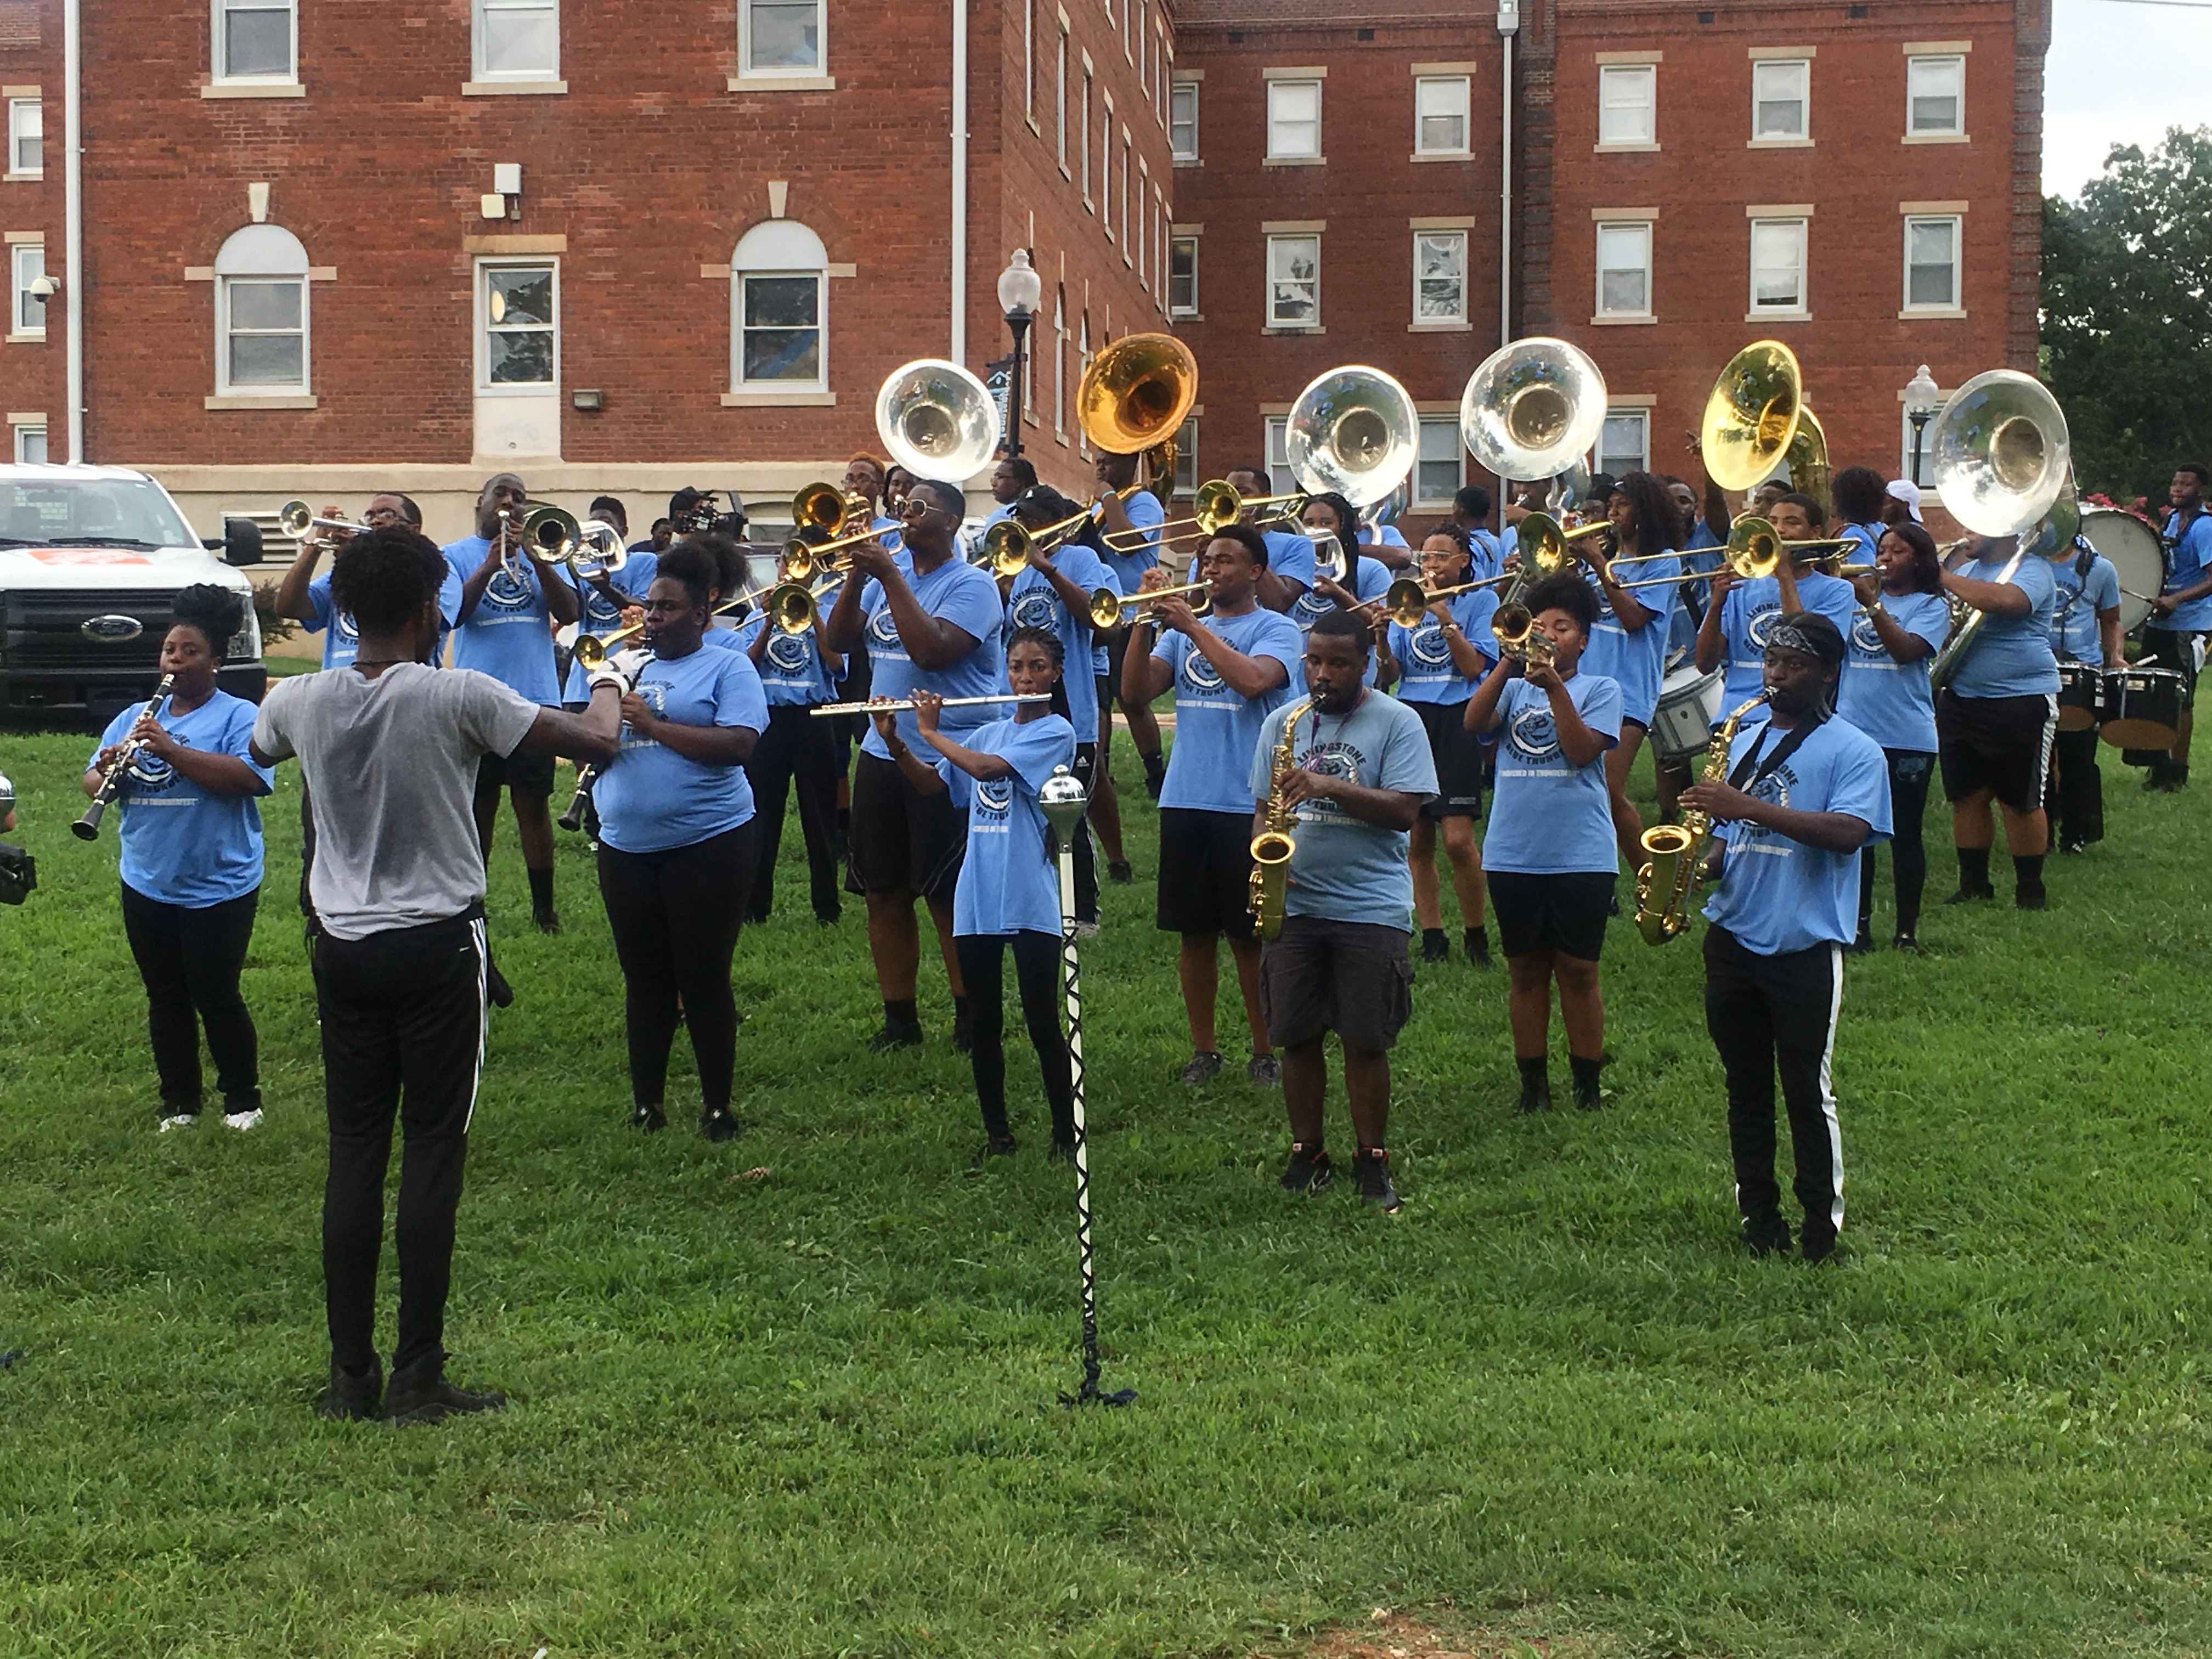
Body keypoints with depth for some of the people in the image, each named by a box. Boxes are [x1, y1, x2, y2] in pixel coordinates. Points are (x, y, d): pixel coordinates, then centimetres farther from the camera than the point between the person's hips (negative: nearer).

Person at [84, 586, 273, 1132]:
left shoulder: (238, 716, -6)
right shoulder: (134, 718, 10)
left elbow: (247, 778, -23)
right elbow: (92, 784, 6)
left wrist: (171, 749, -28)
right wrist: (106, 770, -18)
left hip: (218, 887, -5)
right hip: (147, 884, 5)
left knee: (216, 997, 1)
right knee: (166, 999, 13)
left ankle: (243, 1098, 19)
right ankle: (179, 1102, 25)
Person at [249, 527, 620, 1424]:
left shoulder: (303, 700, -1)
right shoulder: (457, 696, -16)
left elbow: (258, 750, 24)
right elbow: (596, 741, -16)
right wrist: (608, 685, 6)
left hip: (344, 948, 4)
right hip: (436, 946, -4)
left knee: (353, 1150, 9)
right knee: (433, 1150, 2)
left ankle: (351, 1374, 13)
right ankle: (418, 1377, 4)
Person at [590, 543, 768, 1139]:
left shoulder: (728, 668, 0)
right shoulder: (626, 667, 16)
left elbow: (739, 744, -16)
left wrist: (653, 725, -16)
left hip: (708, 844, -5)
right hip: (626, 847, 5)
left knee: (705, 978, 0)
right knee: (644, 980, 10)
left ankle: (717, 1105, 11)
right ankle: (647, 1102, 20)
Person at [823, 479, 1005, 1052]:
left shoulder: (971, 583, -8)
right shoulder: (889, 569, 12)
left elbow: (932, 650, -23)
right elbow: (839, 639, 5)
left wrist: (890, 577, -19)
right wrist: (856, 578, -9)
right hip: (881, 752, 7)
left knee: (948, 896, -2)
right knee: (884, 893, 9)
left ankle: (970, 1018, 10)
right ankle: (899, 1018, 19)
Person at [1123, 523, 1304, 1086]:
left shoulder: (1274, 629, -1)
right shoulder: (1183, 624, 14)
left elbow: (1253, 679, -22)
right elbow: (1136, 693, 3)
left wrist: (1192, 626, -18)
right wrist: (1146, 623, -8)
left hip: (1247, 802, -4)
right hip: (1184, 800, 4)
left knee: (1250, 935, 1)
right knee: (1194, 933, 8)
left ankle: (1264, 1052, 12)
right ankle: (1203, 1048, 18)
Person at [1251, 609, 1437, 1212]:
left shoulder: (1397, 722, -2)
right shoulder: (1282, 722, 10)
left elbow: (1405, 810, -11)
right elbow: (1263, 807, 14)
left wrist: (1330, 786, -21)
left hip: (1370, 907, -3)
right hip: (1292, 905, 3)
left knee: (1366, 1042, 1)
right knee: (1296, 1037, 6)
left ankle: (1372, 1161, 14)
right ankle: (1307, 1154, 20)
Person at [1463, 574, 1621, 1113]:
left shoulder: (1600, 690, 5)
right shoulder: (1515, 687, 13)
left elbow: (1581, 750, -11)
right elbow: (1474, 722, -7)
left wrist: (1553, 685, -19)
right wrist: (1509, 662, -16)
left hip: (1581, 853, -3)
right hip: (1512, 854, 3)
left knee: (1578, 972, 2)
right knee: (1526, 972, 8)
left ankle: (1588, 1085, 13)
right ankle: (1533, 1084, 17)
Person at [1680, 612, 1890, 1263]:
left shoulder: (1853, 750, -5)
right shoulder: (1745, 741, 14)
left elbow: (1848, 834, -21)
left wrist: (1749, 807, -27)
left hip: (1805, 946, -6)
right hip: (1732, 936, 6)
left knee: (1806, 1090, -2)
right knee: (1746, 1087, 11)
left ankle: (1823, 1221, 9)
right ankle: (1758, 1214, 20)